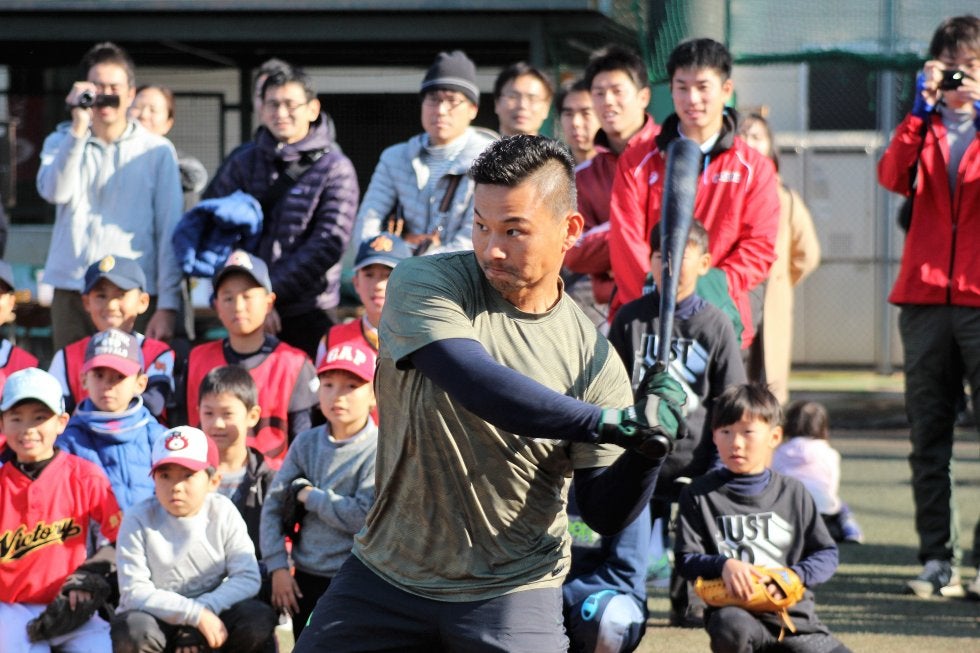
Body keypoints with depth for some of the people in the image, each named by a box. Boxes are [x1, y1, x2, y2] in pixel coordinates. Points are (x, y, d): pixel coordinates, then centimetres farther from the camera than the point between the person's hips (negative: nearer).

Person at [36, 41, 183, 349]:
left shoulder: (156, 151, 5)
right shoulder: (62, 143, 12)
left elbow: (169, 231, 1)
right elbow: (55, 192, -8)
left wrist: (168, 305, -5)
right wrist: (79, 127, -12)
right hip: (71, 294, 2)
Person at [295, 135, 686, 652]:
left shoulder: (594, 355, -5)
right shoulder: (424, 282, -8)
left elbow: (605, 513, -5)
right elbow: (477, 385, -27)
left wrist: (647, 456, -25)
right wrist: (606, 422, -32)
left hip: (513, 592, -1)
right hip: (386, 575, 1)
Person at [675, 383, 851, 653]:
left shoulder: (793, 492, 10)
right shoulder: (699, 494, 6)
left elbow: (827, 553, 10)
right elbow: (686, 559, 2)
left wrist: (795, 576, -10)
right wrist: (723, 564, -18)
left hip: (794, 614, 3)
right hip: (734, 608, -3)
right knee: (731, 625, -40)